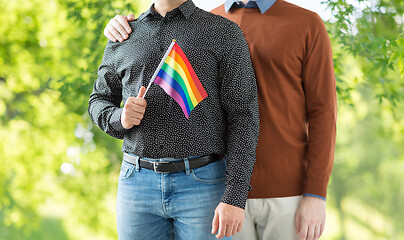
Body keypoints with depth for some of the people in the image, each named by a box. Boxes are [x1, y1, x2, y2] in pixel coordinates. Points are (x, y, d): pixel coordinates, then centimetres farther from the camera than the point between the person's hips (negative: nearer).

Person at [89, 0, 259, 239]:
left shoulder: (225, 33, 0)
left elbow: (243, 117, -6)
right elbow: (99, 102, 21)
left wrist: (235, 198, -15)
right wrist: (120, 119, -6)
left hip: (202, 184, -3)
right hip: (137, 182, 3)